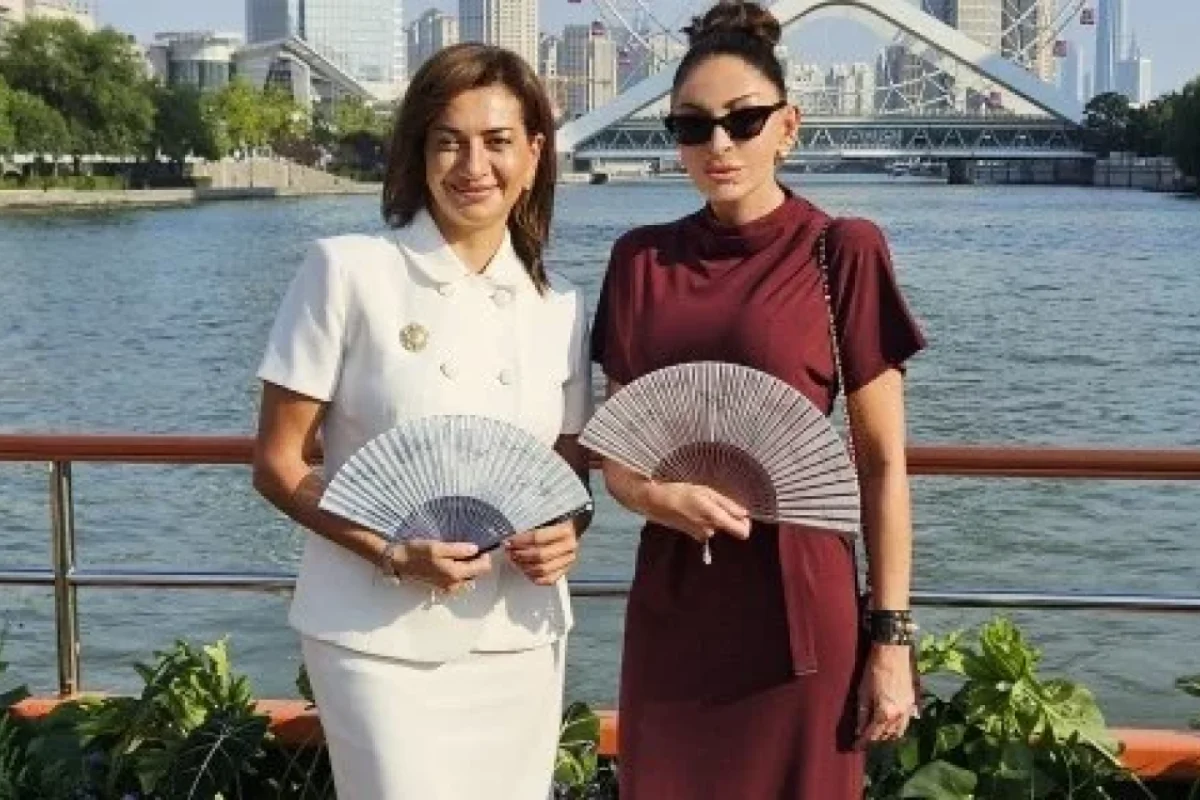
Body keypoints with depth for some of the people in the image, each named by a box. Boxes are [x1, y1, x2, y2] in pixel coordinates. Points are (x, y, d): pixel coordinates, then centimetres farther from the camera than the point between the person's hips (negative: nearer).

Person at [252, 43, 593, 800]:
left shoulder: (560, 304, 5)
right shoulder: (349, 271, -8)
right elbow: (277, 464, -6)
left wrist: (569, 532, -9)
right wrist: (392, 555, -20)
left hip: (519, 638, 4)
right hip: (381, 641, -4)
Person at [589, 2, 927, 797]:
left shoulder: (842, 252, -6)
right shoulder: (642, 259, 6)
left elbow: (882, 466, -5)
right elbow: (618, 451, 9)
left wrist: (892, 636, -7)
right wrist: (662, 494, -12)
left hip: (797, 604, -4)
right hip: (671, 604, 4)